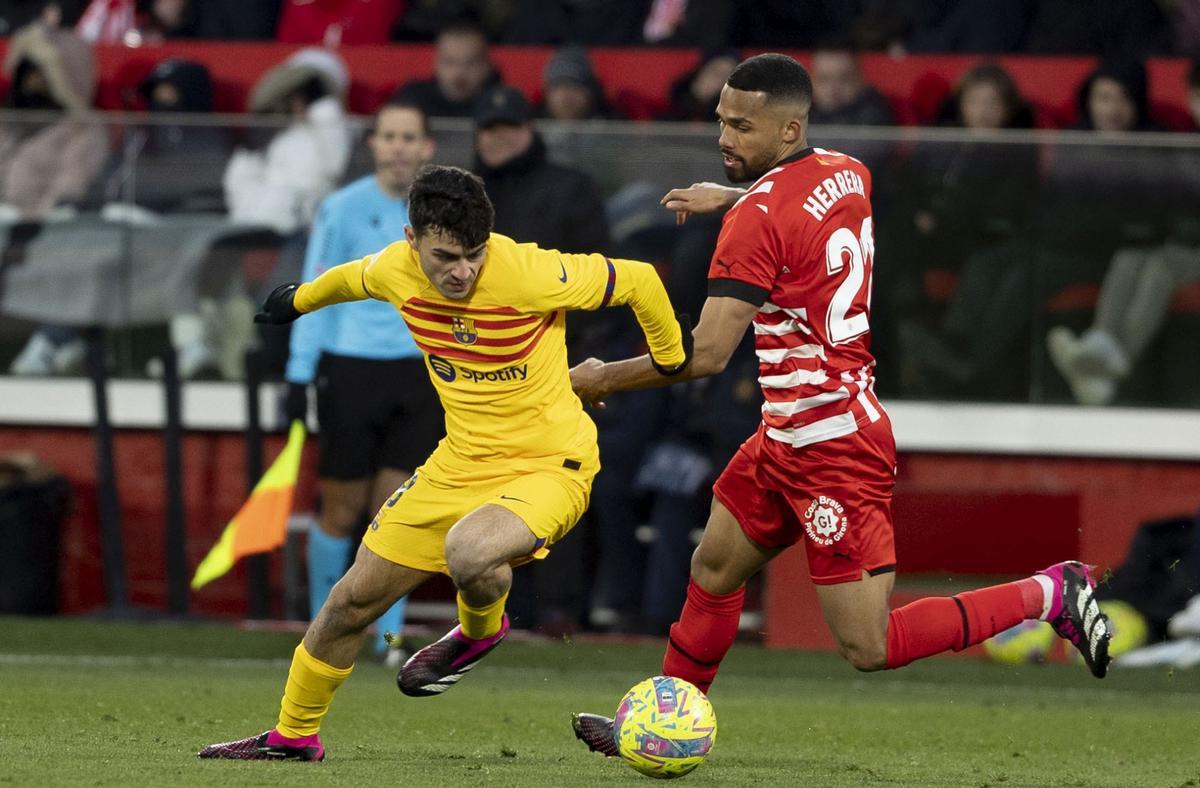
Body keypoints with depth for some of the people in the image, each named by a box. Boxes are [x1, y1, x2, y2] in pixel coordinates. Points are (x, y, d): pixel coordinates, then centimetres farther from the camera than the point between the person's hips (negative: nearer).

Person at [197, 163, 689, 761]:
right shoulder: (395, 271, -9)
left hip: (548, 465, -6)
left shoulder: (529, 274, -26)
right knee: (355, 599, 8)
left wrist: (671, 358, 2)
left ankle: (482, 629, 1)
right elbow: (351, 278, 18)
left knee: (467, 552, -36)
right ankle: (293, 736, 31)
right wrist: (301, 299, 37)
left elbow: (637, 280, -12)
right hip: (461, 462, 6)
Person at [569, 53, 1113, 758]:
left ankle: (1051, 594, -1)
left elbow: (706, 355, -24)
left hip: (833, 449, -10)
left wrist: (603, 378, -11)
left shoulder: (758, 216, -22)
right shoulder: (846, 172, 4)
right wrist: (726, 197, 31)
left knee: (870, 649, -7)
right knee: (713, 570, 18)